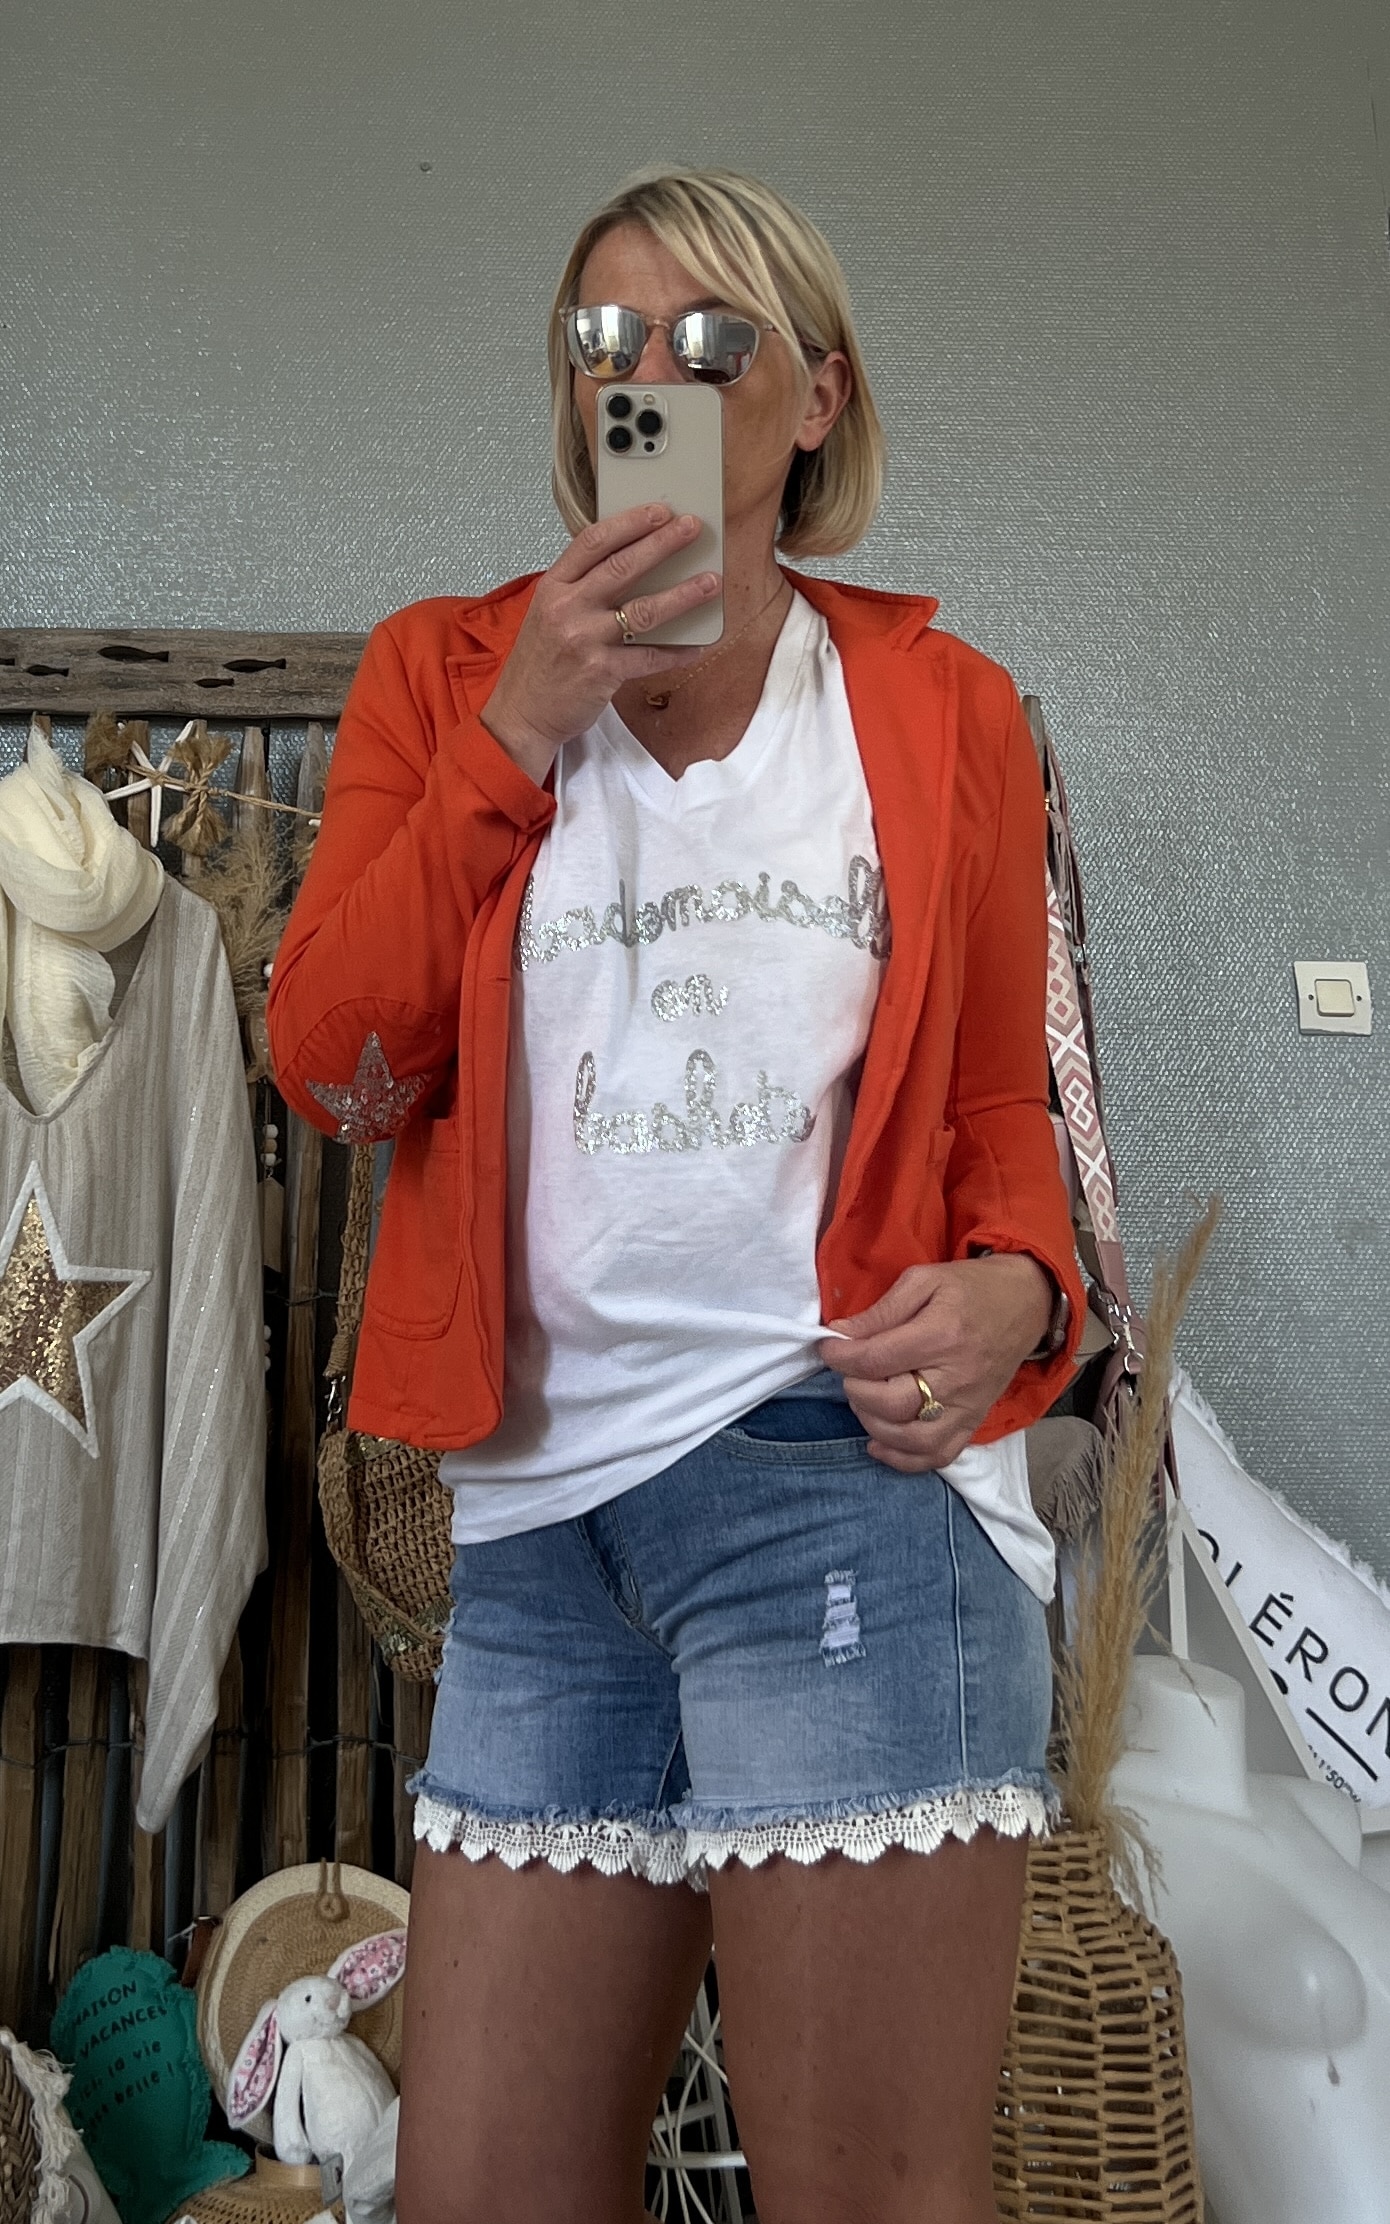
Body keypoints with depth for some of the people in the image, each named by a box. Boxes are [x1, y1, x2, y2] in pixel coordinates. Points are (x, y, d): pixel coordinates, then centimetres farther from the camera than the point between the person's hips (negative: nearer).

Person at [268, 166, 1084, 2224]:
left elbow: (1004, 1109, 11)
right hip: (543, 1505, 3)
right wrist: (521, 728, -6)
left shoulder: (937, 706, 9)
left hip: (837, 1465, -2)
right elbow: (334, 1067, 0)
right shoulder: (441, 675, 11)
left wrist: (1012, 1288, -11)